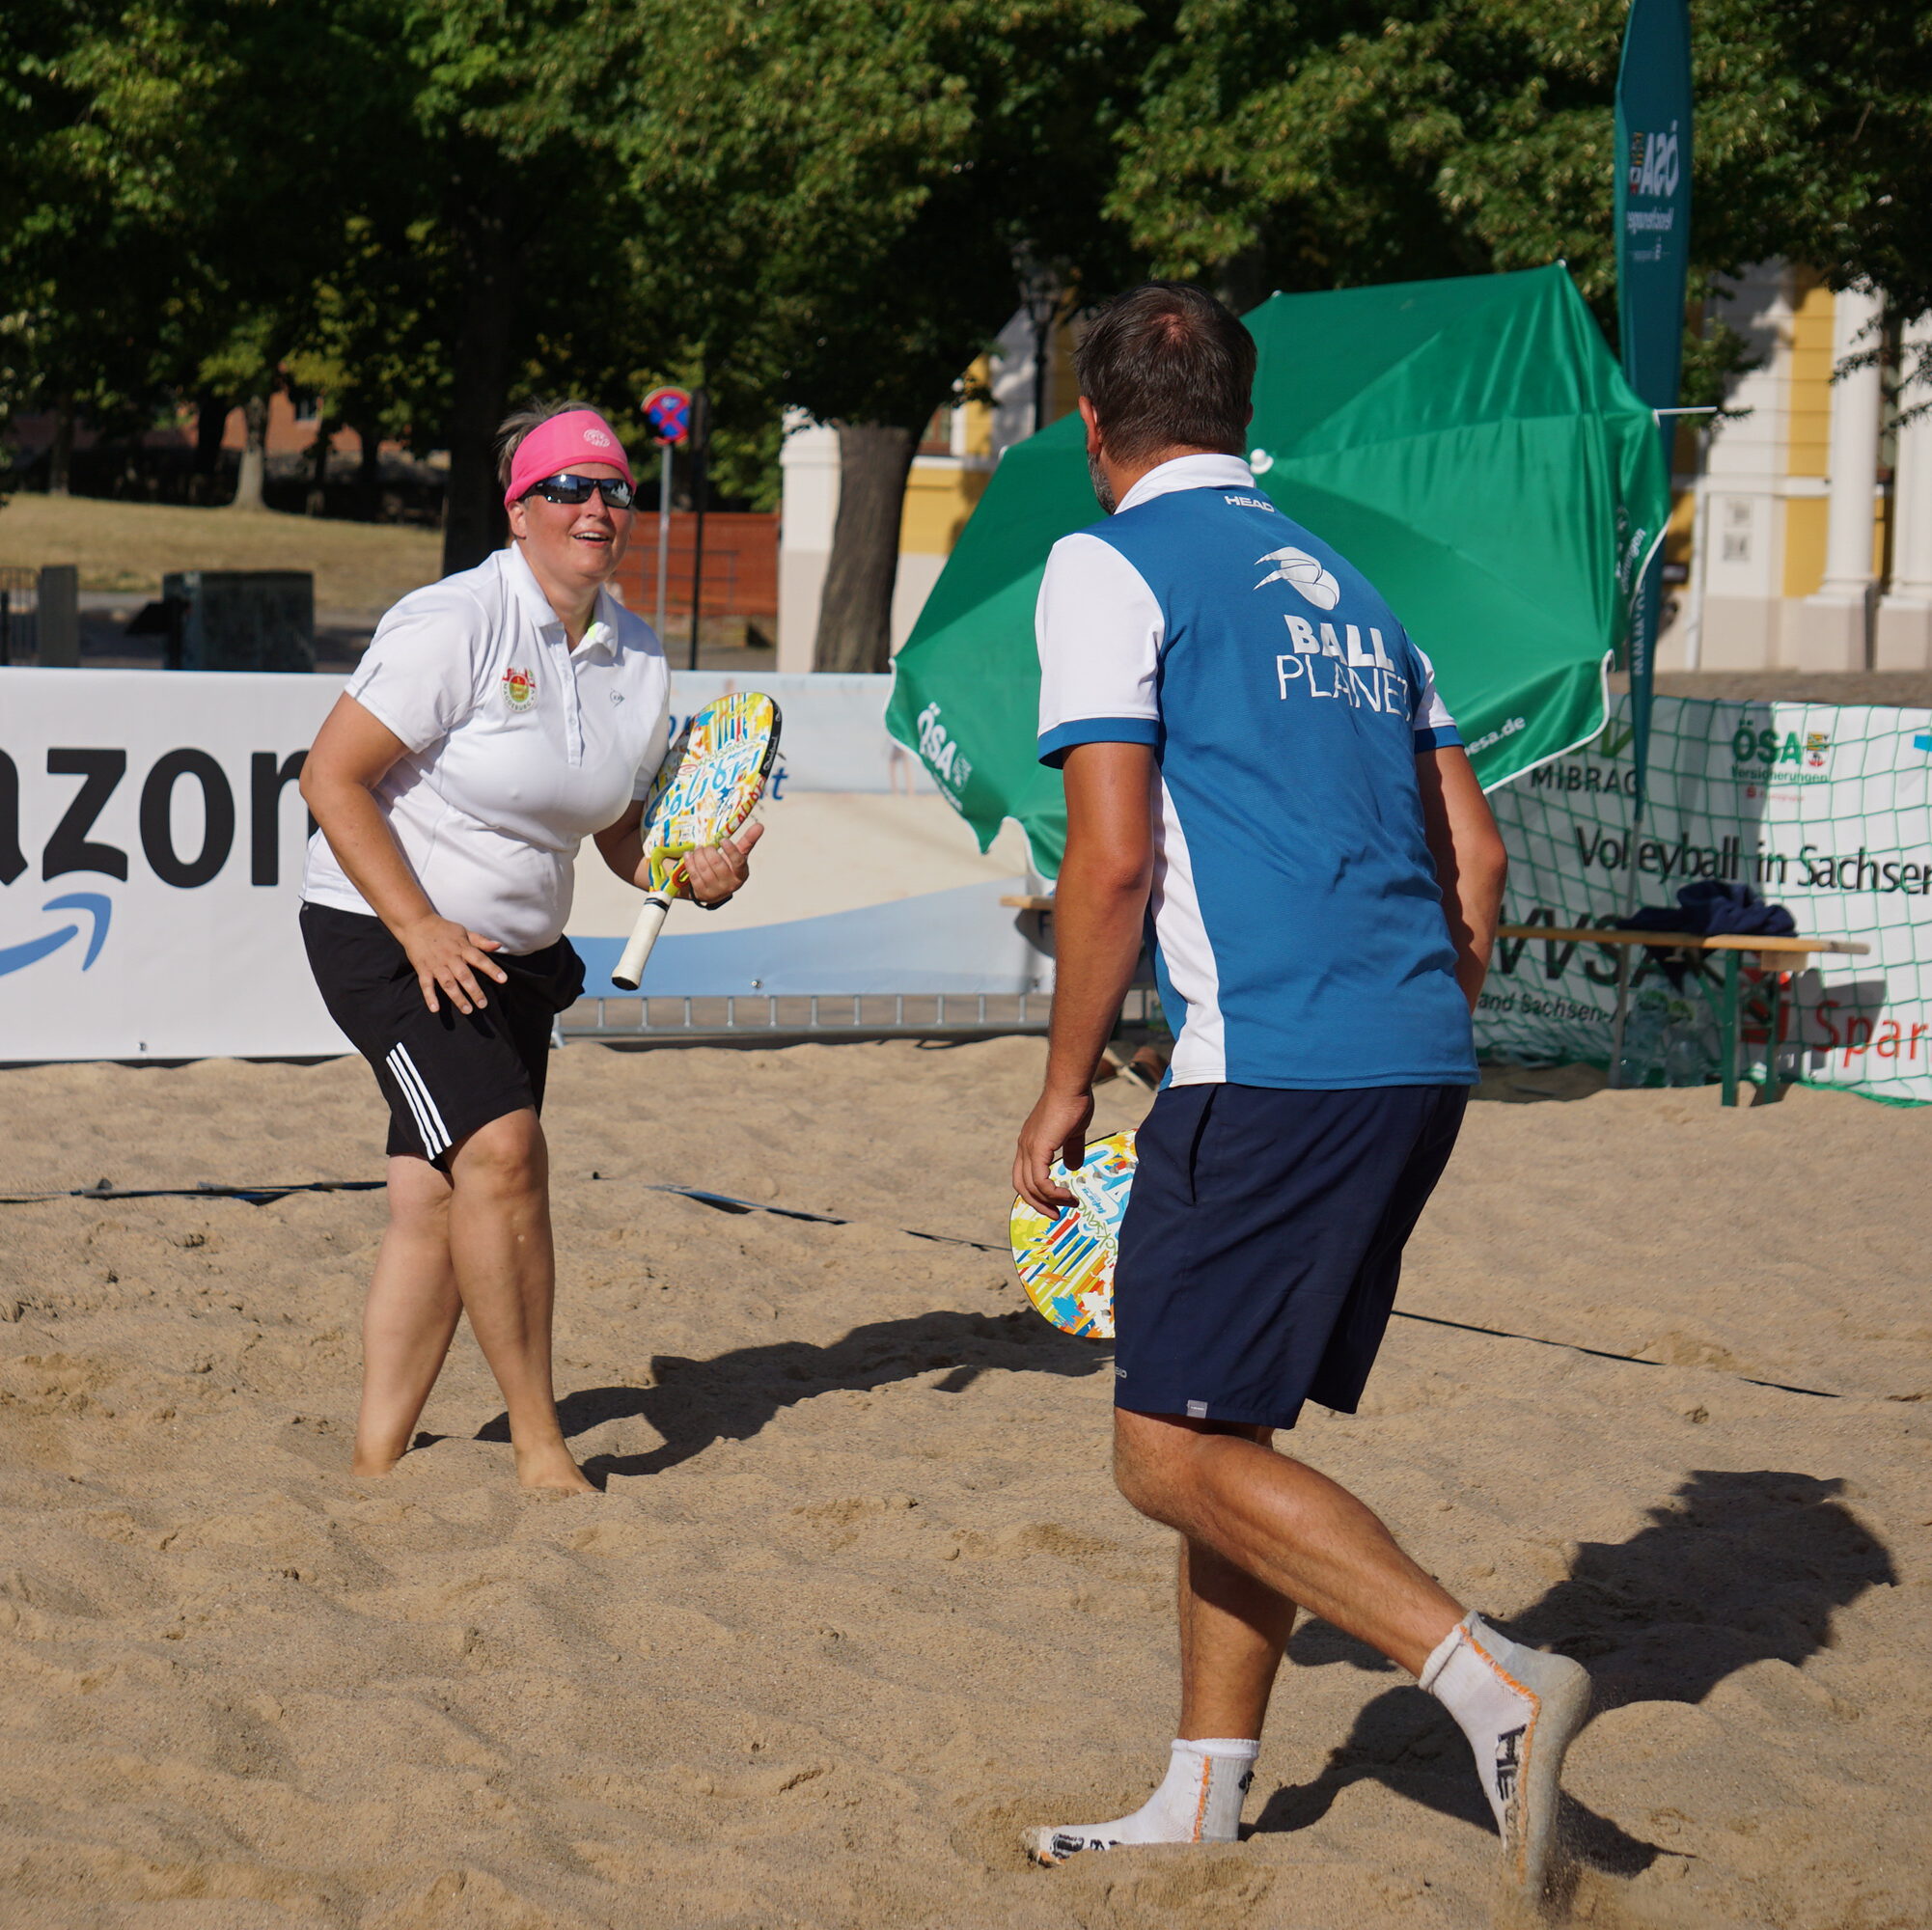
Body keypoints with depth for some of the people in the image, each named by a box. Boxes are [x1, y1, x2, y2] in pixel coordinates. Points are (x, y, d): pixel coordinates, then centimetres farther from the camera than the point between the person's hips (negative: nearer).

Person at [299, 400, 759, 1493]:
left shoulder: (637, 658, 4)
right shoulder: (454, 625, -17)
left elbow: (623, 828, 15)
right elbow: (332, 776, -16)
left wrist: (694, 873, -7)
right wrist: (421, 930, -21)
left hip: (515, 953, 7)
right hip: (383, 934, -7)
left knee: (437, 1200, 3)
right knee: (503, 1148, -21)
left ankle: (377, 1459, 9)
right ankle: (540, 1444, -15)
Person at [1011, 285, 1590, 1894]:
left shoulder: (1112, 567, 0)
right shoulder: (1341, 583, 22)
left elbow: (1112, 860, -9)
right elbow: (1476, 856, 19)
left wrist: (1065, 1090, 1)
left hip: (1274, 1065, -8)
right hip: (1418, 1062, 8)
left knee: (1174, 1451, -5)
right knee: (1228, 1430, 17)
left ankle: (1494, 1684, -16)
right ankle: (1204, 1806, 19)